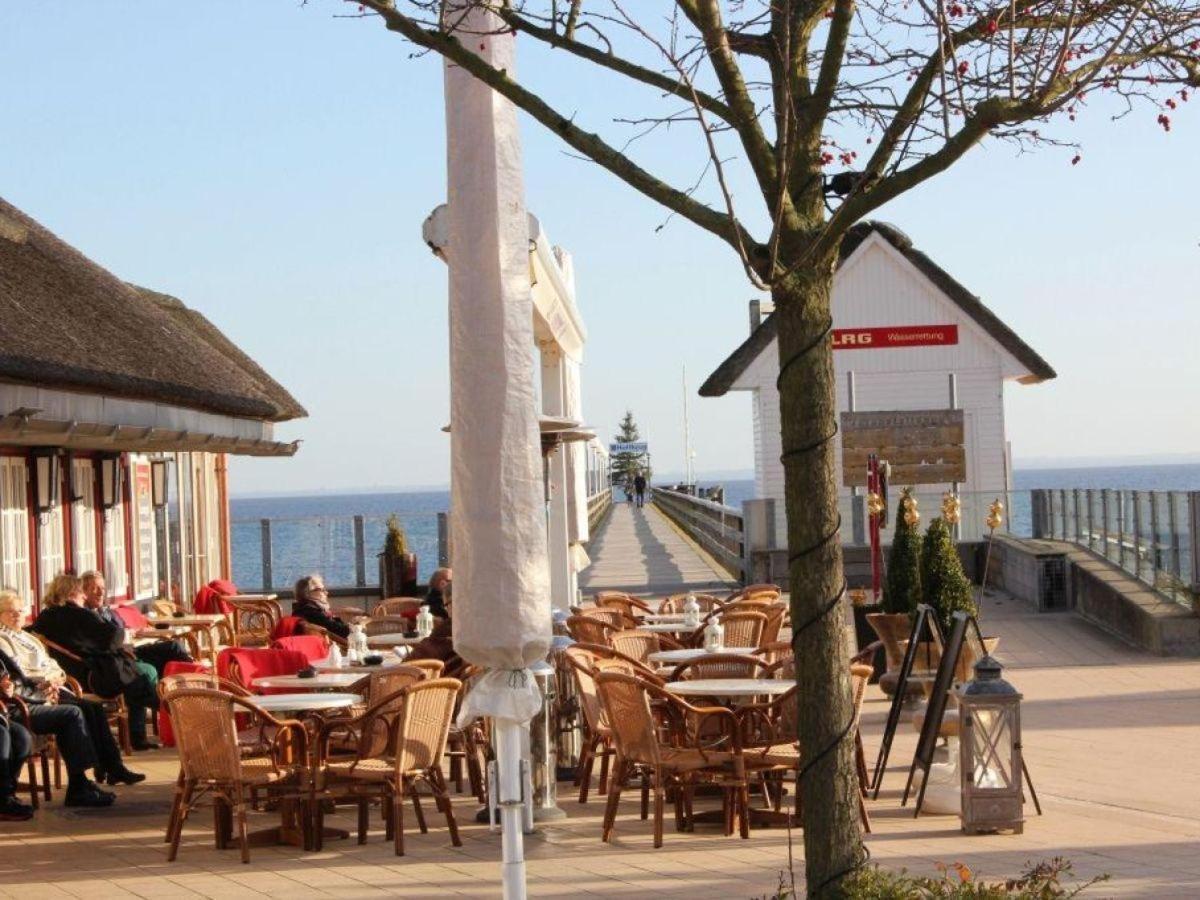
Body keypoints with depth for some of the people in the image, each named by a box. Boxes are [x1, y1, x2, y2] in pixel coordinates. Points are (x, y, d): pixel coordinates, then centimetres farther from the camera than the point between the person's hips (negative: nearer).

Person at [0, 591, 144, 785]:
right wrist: (48, 678, -14)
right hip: (34, 696, -8)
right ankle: (103, 769, -18)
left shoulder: (27, 638, 25)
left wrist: (56, 676, -4)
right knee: (84, 709, -23)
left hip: (52, 688, 8)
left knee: (95, 708, -12)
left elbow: (52, 665, 19)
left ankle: (114, 766, -16)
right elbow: (17, 674, -13)